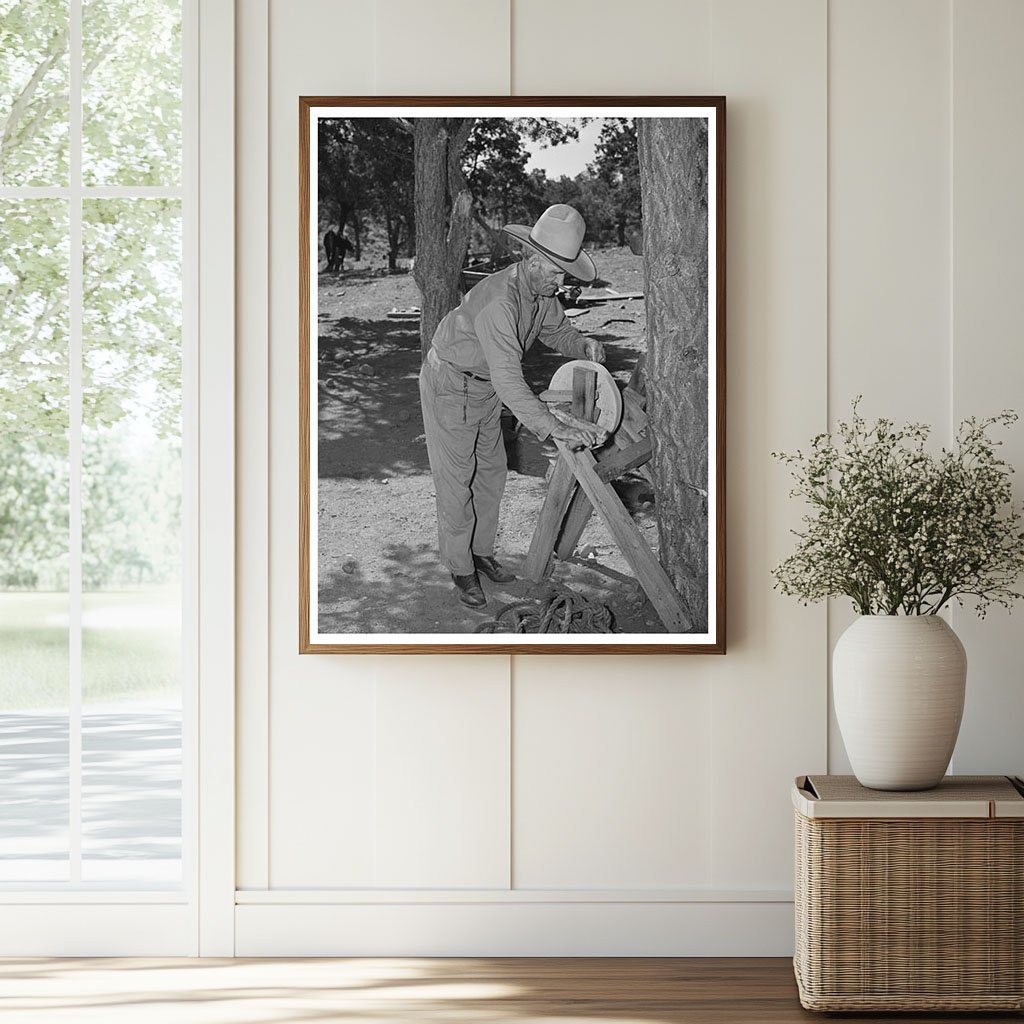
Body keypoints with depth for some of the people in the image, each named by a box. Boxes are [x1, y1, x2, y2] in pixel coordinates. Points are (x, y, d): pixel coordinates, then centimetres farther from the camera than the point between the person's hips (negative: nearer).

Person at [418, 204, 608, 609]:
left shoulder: (542, 290, -10)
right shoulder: (499, 300, -39)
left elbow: (556, 332, 9)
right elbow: (508, 379, -46)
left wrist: (583, 344, -15)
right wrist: (557, 429, -51)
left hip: (483, 386, 9)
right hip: (449, 387, -9)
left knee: (490, 471, 16)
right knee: (456, 479, 0)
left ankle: (481, 551, 30)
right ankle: (461, 568, 12)